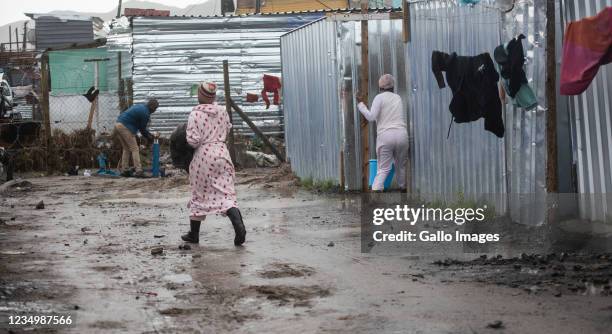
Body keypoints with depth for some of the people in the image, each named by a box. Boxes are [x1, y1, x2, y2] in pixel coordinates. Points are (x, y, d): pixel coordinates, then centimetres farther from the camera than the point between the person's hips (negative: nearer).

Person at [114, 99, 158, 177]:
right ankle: (138, 171, -12)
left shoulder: (139, 107, 21)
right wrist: (149, 137, 16)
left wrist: (149, 134, 23)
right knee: (134, 149, -6)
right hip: (126, 127, -9)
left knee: (126, 149, 16)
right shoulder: (145, 113, -8)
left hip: (118, 124, 9)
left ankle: (124, 170, 14)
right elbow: (142, 129, 0)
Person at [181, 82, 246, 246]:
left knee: (200, 194, 11)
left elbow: (193, 140, -15)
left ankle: (194, 233, 22)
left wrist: (191, 143, 6)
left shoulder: (195, 114, -10)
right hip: (222, 153, 3)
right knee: (226, 192, 0)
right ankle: (239, 225, -23)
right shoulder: (222, 111, 6)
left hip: (203, 155, -3)